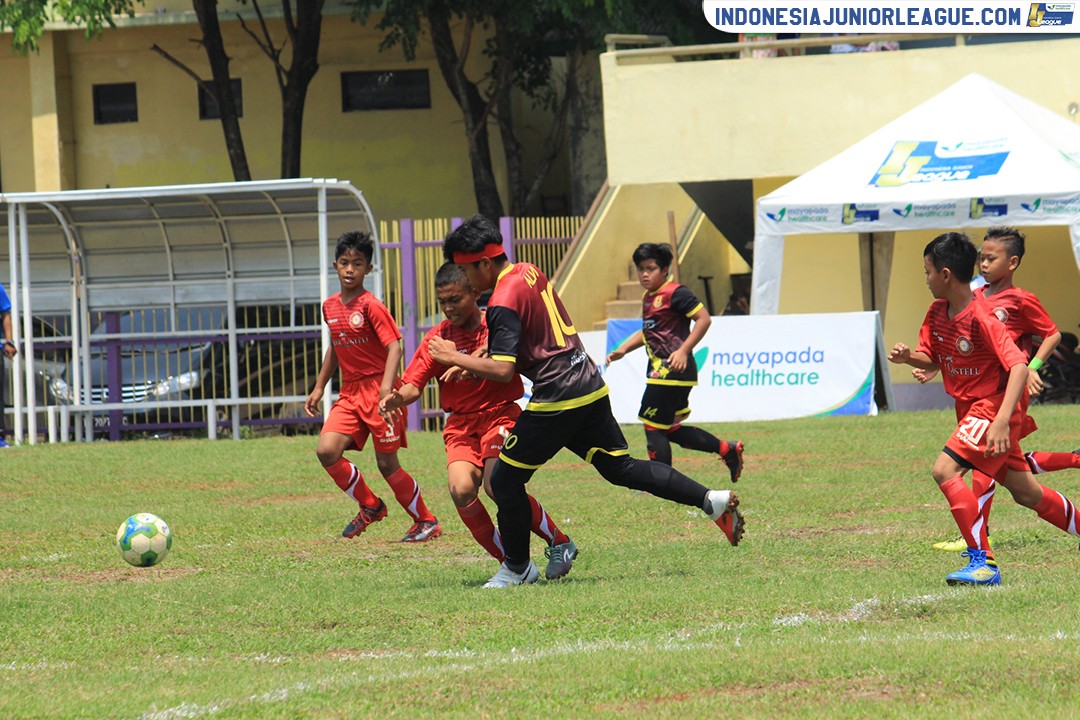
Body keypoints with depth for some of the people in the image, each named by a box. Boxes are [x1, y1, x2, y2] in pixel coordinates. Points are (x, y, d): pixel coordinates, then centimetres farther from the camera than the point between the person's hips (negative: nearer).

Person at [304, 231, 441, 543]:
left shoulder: (370, 306, -12)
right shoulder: (330, 306, 10)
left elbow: (394, 346, -19)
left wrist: (386, 388, -32)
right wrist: (319, 388, 24)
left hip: (378, 390, -6)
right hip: (350, 392, 6)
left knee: (387, 464, -2)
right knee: (326, 450, -11)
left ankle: (426, 522, 16)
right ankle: (370, 507, 10)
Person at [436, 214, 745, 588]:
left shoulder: (503, 301, -16)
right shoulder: (529, 272, 11)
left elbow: (503, 370, -24)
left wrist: (455, 358, -11)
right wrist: (472, 359, 18)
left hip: (557, 399, -9)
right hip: (591, 386, 9)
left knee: (505, 480, 3)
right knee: (621, 468, 15)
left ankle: (517, 568, 13)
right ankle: (711, 500, 7)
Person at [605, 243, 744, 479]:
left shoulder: (675, 293, -12)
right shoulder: (648, 298, 16)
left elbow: (704, 319, -17)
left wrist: (684, 350, -23)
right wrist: (623, 349, 18)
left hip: (673, 369, -10)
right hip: (659, 370, 10)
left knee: (653, 425, -6)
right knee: (670, 429, 14)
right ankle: (727, 450, 22)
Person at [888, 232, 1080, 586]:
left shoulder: (981, 319, -23)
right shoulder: (937, 313, 3)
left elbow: (1019, 366, -29)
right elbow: (932, 360, 13)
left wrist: (1002, 420, -39)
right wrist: (907, 356, -11)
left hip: (993, 407, -9)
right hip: (971, 408, 9)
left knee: (945, 470, -22)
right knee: (1024, 492, 16)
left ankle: (983, 562, -22)